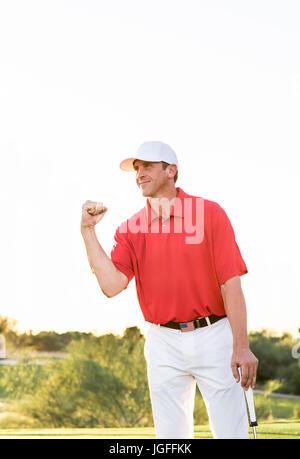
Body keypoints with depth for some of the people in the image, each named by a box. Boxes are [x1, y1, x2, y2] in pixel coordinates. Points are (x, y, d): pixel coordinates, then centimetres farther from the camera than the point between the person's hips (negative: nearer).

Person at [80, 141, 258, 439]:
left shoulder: (209, 213, -3)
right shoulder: (130, 230, 7)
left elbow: (230, 283, -7)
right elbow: (112, 285, -8)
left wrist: (241, 346, -14)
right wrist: (88, 231, -11)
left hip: (214, 336, -3)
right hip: (163, 343, 3)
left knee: (231, 432, -5)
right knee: (171, 435, 8)